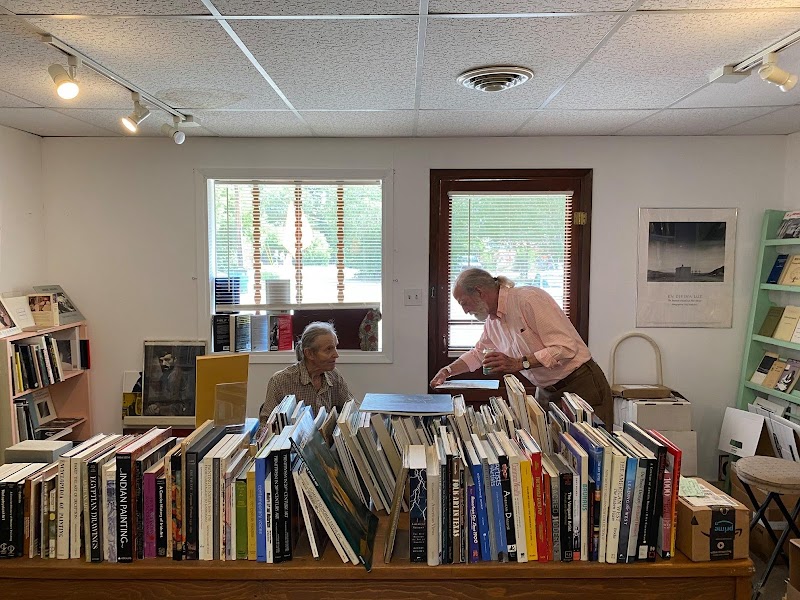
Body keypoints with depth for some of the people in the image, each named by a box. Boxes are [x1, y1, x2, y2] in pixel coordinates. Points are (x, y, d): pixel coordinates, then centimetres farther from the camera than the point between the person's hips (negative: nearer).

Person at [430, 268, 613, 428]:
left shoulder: (529, 299, -20)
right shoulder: (492, 320, 7)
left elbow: (565, 347, -24)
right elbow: (478, 353, 26)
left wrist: (518, 363, -28)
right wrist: (448, 371, 16)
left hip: (581, 385, -7)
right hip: (547, 392, 8)